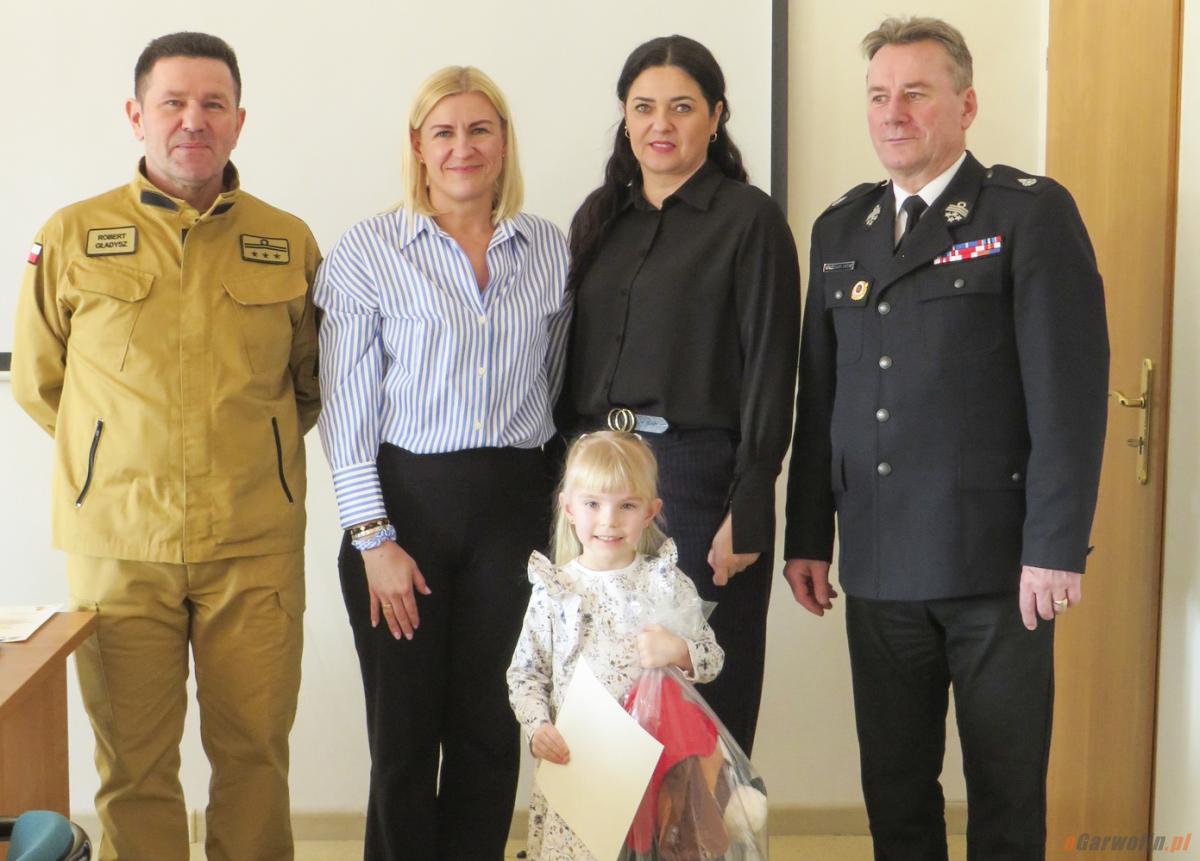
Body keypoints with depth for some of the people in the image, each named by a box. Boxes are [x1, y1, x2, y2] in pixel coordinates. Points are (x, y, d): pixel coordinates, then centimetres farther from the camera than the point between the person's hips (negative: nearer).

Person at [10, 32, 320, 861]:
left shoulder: (289, 241, 6)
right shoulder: (70, 237, 3)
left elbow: (313, 382, 18)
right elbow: (36, 382, 12)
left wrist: (250, 448, 10)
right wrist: (126, 453, 10)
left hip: (256, 544, 1)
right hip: (119, 543, 0)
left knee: (255, 752, 6)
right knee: (134, 762, 5)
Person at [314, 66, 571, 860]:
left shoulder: (549, 250, 7)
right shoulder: (370, 250, -2)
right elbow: (347, 408, -4)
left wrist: (557, 512, 9)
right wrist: (372, 538, -8)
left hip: (514, 506, 3)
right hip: (405, 501, -2)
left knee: (490, 727, 8)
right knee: (405, 730, 4)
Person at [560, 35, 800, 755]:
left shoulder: (750, 219, -3)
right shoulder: (598, 216, 14)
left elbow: (770, 370, -8)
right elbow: (572, 360, 15)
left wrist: (747, 511, -13)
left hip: (699, 479, -5)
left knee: (705, 698, 2)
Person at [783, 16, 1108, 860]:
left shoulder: (1032, 212, -4)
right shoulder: (840, 228, 13)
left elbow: (1069, 388, -9)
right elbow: (820, 394, 12)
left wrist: (1056, 547, -14)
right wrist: (808, 535, 10)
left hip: (997, 562, -4)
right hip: (880, 563, 5)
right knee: (893, 789, 12)